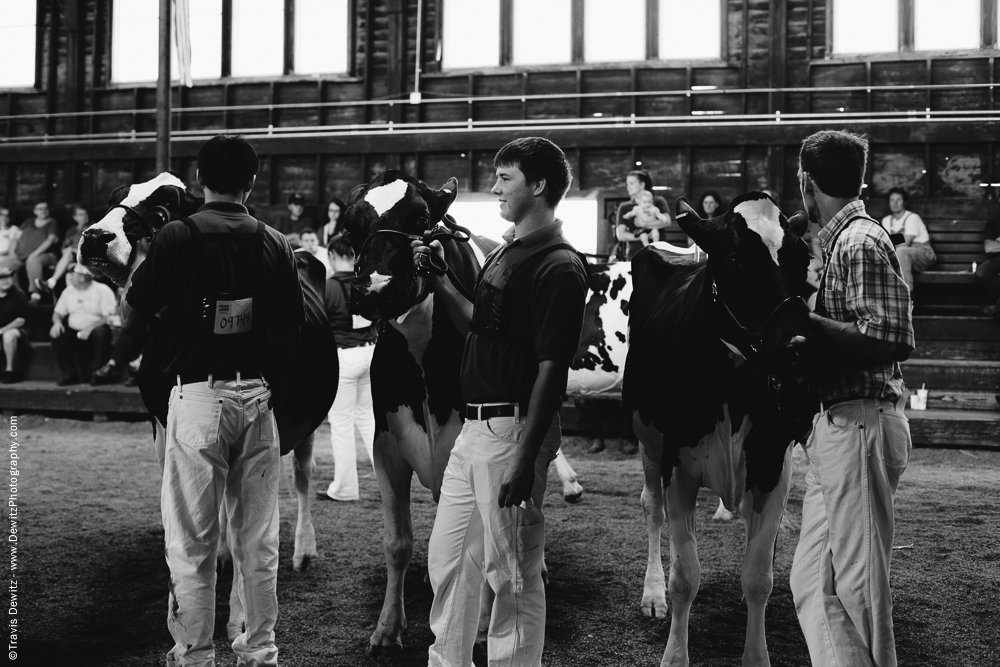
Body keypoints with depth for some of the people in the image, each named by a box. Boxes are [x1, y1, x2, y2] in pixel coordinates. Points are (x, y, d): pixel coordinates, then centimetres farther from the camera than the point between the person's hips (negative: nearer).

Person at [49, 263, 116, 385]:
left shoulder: (102, 290, -6)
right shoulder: (68, 291, 11)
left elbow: (110, 317, -15)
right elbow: (58, 313, 16)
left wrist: (90, 328, -27)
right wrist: (57, 322, -9)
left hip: (95, 330, -4)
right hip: (74, 333, 5)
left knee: (100, 333, -36)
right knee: (56, 335, -22)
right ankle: (70, 374, -11)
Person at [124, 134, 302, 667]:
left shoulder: (178, 237, -7)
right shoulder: (274, 243, 4)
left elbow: (135, 314, -4)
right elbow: (292, 327, 7)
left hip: (197, 395, -3)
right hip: (257, 395, 4)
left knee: (191, 540, 5)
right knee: (258, 538, 12)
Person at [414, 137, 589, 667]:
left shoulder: (558, 267, -14)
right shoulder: (503, 253, 14)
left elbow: (551, 368, -19)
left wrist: (525, 459, -22)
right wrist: (439, 279, 12)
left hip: (513, 430, -9)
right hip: (474, 426, 9)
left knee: (512, 573, 3)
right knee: (447, 559, 17)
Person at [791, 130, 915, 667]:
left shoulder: (863, 243, -13)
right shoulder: (840, 241, 15)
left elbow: (890, 341, -22)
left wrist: (808, 322, -17)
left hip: (860, 426, -10)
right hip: (835, 426, 10)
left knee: (856, 583, -1)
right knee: (811, 580, 14)